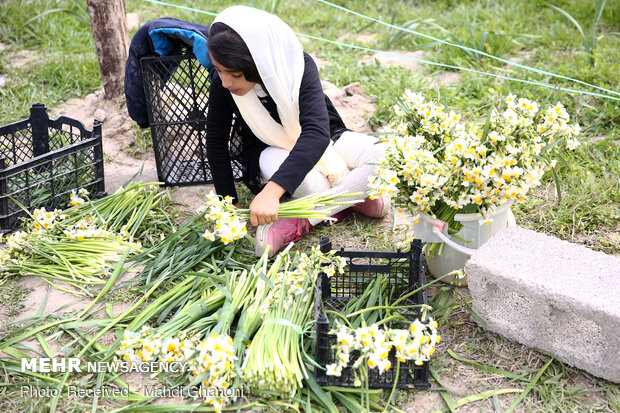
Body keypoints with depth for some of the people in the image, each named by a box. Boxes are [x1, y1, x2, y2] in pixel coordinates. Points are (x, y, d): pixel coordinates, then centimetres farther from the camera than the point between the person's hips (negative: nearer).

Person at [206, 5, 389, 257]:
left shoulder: (299, 66, -30)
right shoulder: (222, 84, -22)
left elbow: (317, 133, -44)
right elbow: (216, 141, -8)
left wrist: (272, 190, -57)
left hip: (316, 142, 1)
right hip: (270, 150, 0)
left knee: (383, 156, -28)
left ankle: (301, 223, -27)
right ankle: (356, 197, -7)